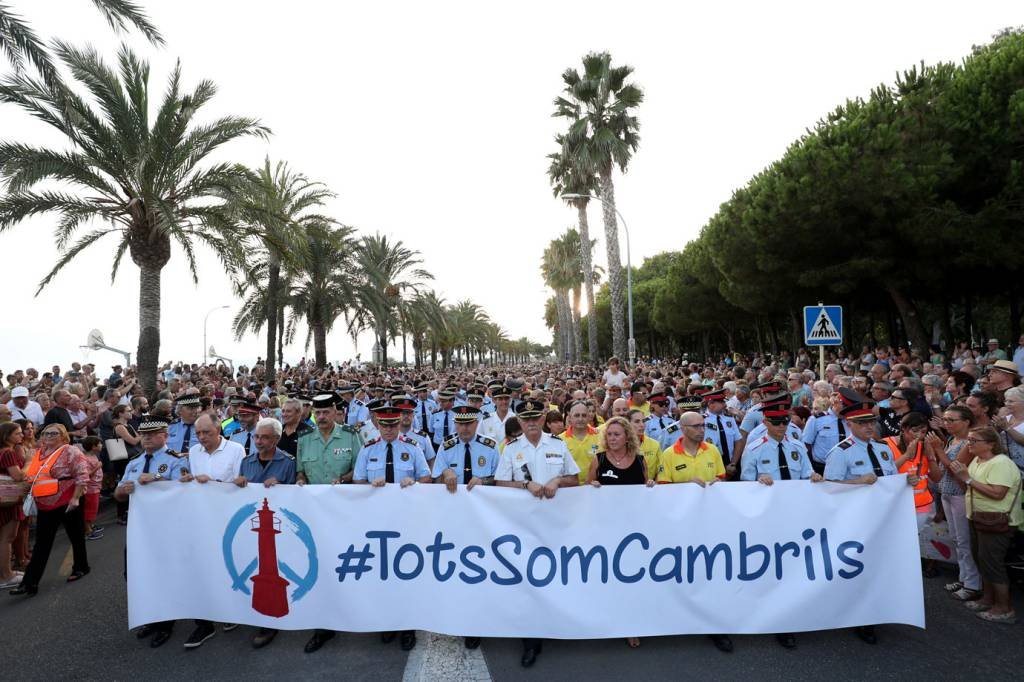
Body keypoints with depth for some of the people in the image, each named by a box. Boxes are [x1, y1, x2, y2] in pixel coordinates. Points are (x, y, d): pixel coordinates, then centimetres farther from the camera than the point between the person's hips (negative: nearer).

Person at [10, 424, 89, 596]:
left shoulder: (70, 451, -12)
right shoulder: (39, 453, 10)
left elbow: (82, 475, -17)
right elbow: (31, 477, 23)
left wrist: (76, 498, -21)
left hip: (67, 503, -6)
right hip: (45, 505, 6)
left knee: (76, 536, 9)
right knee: (42, 544, 7)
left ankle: (81, 568, 26)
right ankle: (30, 582, 9)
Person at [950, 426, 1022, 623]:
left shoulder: (1001, 463, -20)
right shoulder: (976, 460, 9)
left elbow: (997, 493, -29)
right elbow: (971, 487, 11)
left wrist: (968, 479, -25)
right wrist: (960, 475, -5)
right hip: (979, 518, 9)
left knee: (991, 562, -2)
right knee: (981, 560, 17)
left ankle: (1004, 609, 11)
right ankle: (988, 599, 32)